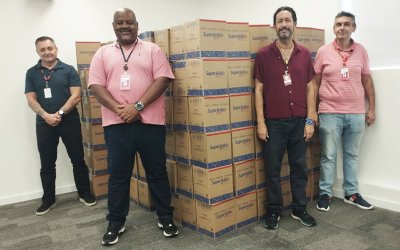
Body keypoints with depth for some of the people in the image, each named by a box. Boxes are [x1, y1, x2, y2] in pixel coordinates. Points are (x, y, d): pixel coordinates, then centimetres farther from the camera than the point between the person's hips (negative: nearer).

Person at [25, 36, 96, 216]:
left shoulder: (68, 70, 1)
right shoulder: (32, 73, 6)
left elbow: (76, 96, -6)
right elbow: (31, 100, 1)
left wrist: (60, 113, -15)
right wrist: (46, 116, -15)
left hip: (70, 121, -1)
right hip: (44, 124, 2)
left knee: (78, 160, 5)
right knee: (47, 164, 9)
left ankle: (84, 193, 20)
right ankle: (48, 199, 23)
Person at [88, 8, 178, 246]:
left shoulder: (152, 50, 6)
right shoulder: (103, 53, 11)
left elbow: (163, 79, -5)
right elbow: (96, 85, 2)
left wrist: (138, 106, -15)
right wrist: (119, 109, -13)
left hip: (150, 122, -1)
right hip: (116, 124, 1)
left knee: (157, 172, 8)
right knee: (118, 175, 9)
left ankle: (166, 218, 24)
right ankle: (116, 223, 24)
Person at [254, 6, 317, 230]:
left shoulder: (305, 54, 6)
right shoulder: (264, 54, -1)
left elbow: (309, 88, 7)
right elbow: (259, 89, -1)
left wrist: (310, 120, 1)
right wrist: (260, 122, -6)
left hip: (300, 121, 2)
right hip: (273, 122, -2)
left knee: (299, 167, 11)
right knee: (272, 169, 7)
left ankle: (300, 209, 27)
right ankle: (274, 211, 22)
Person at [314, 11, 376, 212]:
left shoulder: (361, 51, 5)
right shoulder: (323, 51, -1)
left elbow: (367, 81, 10)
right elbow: (315, 82, 2)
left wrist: (371, 108, 7)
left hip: (356, 113, 3)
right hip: (329, 113, -2)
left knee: (352, 155, 13)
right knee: (328, 156, 5)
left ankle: (351, 193, 26)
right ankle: (325, 193, 18)